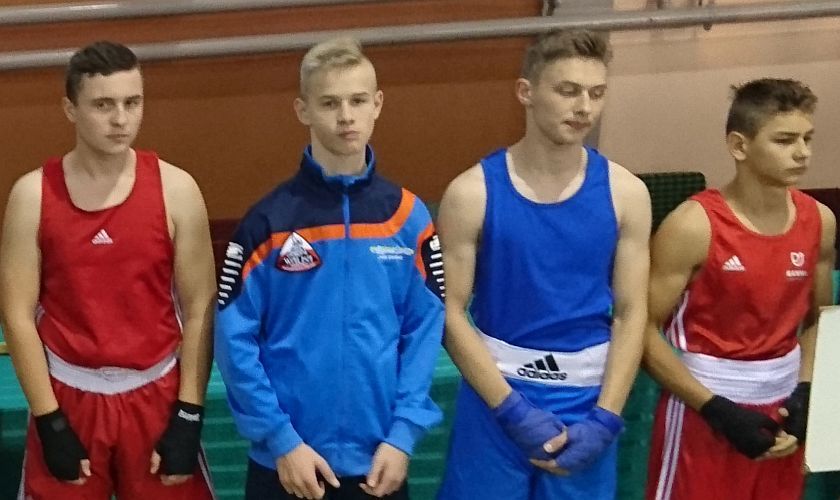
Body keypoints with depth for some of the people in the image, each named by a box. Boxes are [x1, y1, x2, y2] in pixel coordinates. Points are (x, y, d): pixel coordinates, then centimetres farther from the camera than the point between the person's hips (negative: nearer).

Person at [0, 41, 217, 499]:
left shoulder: (175, 189, -4)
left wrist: (189, 417, -6)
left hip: (156, 393, 0)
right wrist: (50, 421, -7)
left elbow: (198, 309, -2)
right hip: (68, 394, 0)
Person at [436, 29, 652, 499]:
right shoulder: (472, 193, -7)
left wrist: (603, 420, -8)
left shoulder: (625, 193, -1)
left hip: (588, 402, 2)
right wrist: (514, 408, -12)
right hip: (495, 397, -1)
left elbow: (631, 314, 0)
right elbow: (450, 313, -6)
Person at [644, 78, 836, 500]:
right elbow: (643, 329, -13)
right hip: (703, 408, -5)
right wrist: (716, 409, -17)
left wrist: (805, 394, -1)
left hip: (779, 408, 5)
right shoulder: (693, 225, -16)